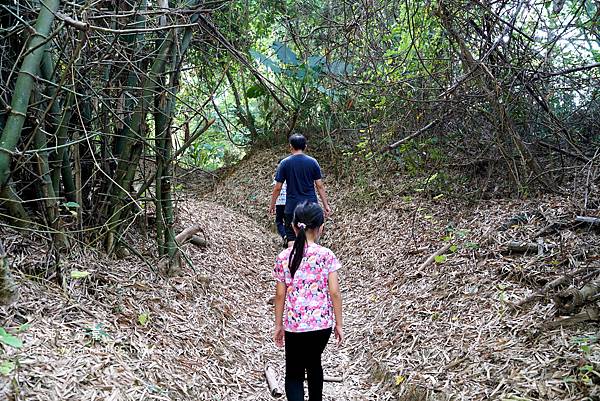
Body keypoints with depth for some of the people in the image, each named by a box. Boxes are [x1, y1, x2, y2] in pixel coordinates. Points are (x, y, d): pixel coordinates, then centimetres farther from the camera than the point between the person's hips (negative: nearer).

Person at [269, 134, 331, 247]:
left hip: (292, 207, -2)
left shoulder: (285, 163, -4)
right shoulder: (312, 162, -1)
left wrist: (272, 205, 8)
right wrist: (326, 205, 4)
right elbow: (320, 186, -2)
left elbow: (277, 188, -4)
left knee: (292, 237, 6)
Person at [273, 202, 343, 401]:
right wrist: (338, 324, 3)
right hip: (322, 323, 1)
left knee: (294, 374, 11)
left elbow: (280, 295, -1)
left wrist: (279, 325, 11)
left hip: (294, 325, -1)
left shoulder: (283, 258, -6)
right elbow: (334, 292, -8)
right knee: (314, 363, 26)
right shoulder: (327, 256, -10)